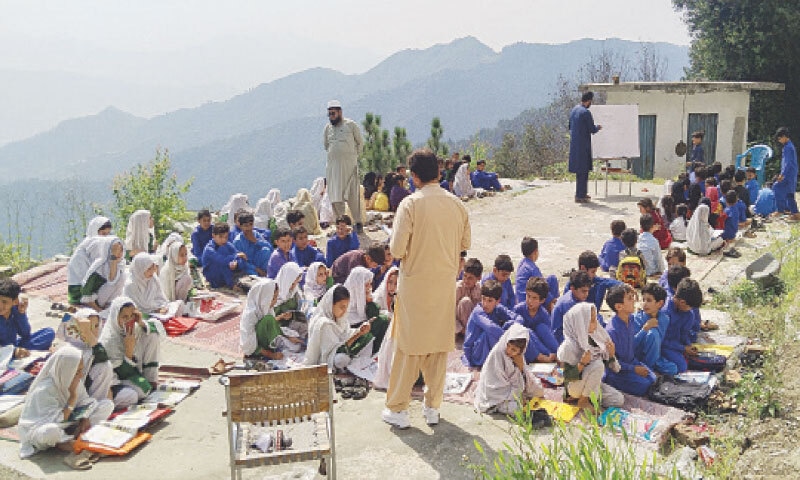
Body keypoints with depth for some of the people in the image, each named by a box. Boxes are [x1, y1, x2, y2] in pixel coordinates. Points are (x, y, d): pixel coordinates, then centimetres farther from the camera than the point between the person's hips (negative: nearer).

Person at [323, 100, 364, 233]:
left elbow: (360, 143, 8)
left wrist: (353, 156, 9)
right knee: (335, 197, 2)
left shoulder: (351, 125, -1)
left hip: (349, 165, -4)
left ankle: (358, 222, 6)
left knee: (352, 195, -4)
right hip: (333, 166, 4)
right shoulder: (328, 128, 10)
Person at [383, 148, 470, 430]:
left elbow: (397, 250, -17)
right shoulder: (456, 204, 0)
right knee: (439, 345, 13)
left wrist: (412, 251, 5)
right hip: (445, 283, 4)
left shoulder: (410, 204, -14)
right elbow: (465, 243, 10)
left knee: (409, 346, 5)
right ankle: (433, 407, 22)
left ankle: (397, 409, 13)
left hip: (415, 282, -4)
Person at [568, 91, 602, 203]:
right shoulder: (586, 112, -17)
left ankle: (581, 193, 26)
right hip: (583, 144, -8)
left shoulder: (573, 110, 9)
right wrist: (598, 127, 7)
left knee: (580, 170, 17)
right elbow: (592, 130, -13)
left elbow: (570, 127, 17)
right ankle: (580, 196, 1)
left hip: (574, 144, 8)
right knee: (583, 170, -2)